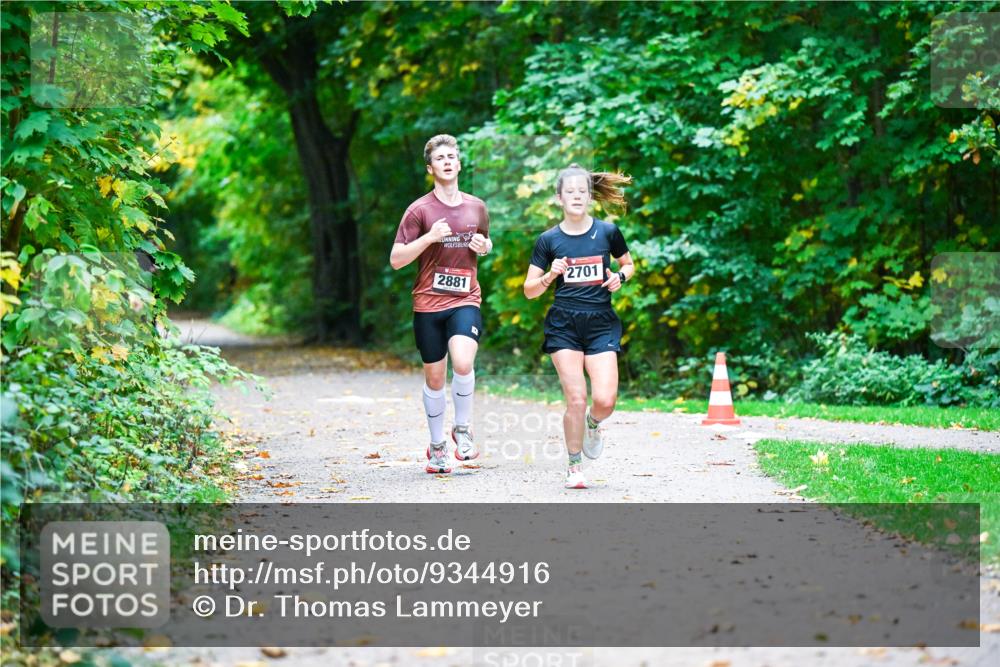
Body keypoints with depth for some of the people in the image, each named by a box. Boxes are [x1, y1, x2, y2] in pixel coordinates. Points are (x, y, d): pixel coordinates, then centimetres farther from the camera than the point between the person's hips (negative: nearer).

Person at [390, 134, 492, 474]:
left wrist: (484, 246, 2)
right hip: (428, 304, -1)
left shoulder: (477, 207, 8)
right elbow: (396, 259, -5)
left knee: (463, 362, -23)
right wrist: (430, 237, -17)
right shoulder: (419, 210, -3)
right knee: (434, 377, 8)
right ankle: (436, 446, 25)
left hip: (465, 300, 1)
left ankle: (463, 428, -1)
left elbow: (486, 243, 27)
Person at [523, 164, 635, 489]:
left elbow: (629, 264, 20)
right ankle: (574, 467, 8)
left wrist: (620, 277, -2)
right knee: (576, 399, -10)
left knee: (605, 400, -11)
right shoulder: (549, 240, 2)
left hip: (601, 324, 1)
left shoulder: (607, 232, 3)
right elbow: (529, 290, 5)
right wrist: (551, 274, -14)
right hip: (564, 327, -1)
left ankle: (593, 424, 26)